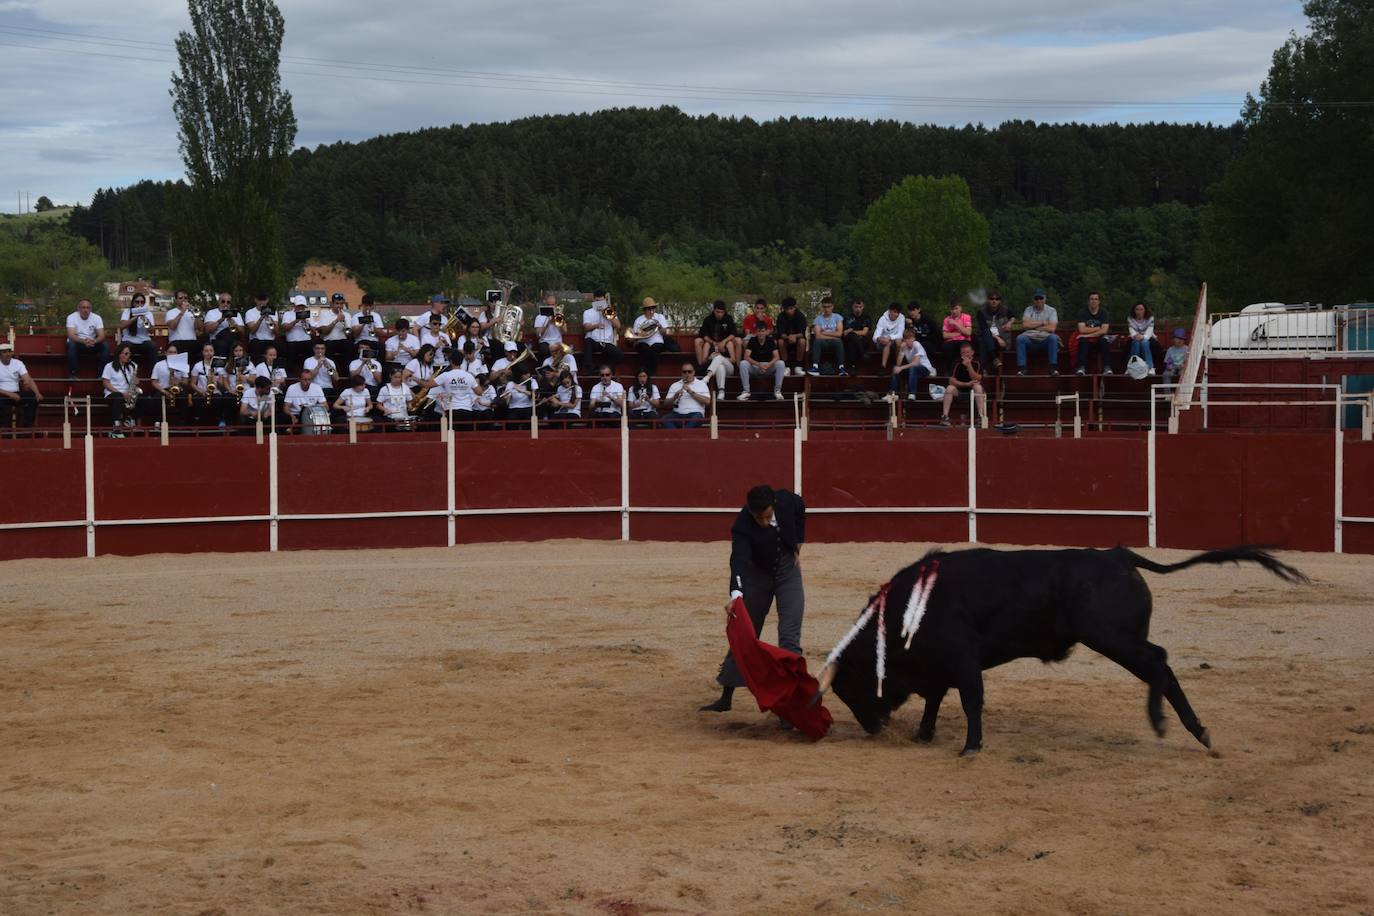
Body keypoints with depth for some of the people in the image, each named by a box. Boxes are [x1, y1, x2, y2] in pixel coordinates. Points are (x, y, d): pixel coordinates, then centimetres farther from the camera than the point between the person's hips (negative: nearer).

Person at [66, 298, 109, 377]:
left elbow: (101, 336, -14)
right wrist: (84, 341, -43)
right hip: (77, 342, -2)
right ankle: (72, 374, -26)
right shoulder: (71, 317, -13)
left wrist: (93, 341, -38)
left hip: (92, 343, 2)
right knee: (71, 344, -36)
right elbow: (71, 335, -24)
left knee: (105, 346, -24)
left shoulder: (97, 318, -6)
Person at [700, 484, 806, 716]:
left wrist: (798, 547, 5)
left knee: (789, 636, -11)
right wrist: (736, 595, -62)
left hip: (788, 570, 1)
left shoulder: (787, 500, -23)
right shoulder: (742, 526, -32)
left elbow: (800, 512, 3)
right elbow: (738, 561, -46)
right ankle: (726, 697, 16)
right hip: (757, 574, -1)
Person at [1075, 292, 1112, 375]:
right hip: (1087, 342, 0)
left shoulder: (1103, 314, 3)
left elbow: (1104, 331, -11)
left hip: (1099, 341, 0)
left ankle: (1107, 368, -39)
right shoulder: (1083, 314, 3)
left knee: (1105, 339, -32)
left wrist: (1088, 335, -19)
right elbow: (1082, 330, -11)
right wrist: (1098, 328, -9)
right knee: (1083, 340, -33)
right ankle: (1081, 368, -41)